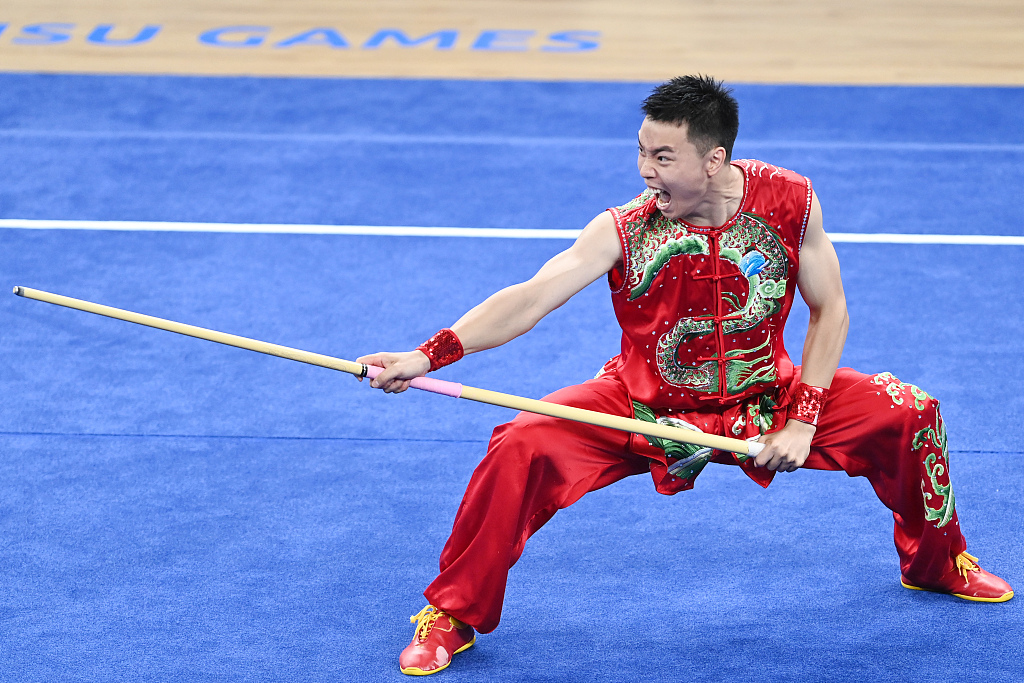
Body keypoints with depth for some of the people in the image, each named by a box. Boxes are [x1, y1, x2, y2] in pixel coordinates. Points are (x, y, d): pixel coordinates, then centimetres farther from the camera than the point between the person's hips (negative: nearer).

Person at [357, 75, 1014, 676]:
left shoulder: (789, 201, -18)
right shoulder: (626, 230, -23)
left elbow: (829, 311, -7)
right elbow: (532, 298, -31)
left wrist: (802, 421, -15)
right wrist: (426, 357, -44)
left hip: (762, 398, 2)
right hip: (645, 408, -2)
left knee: (908, 413, -10)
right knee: (521, 448, -25)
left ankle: (937, 562, 22)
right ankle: (452, 613, -3)